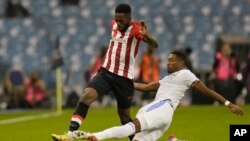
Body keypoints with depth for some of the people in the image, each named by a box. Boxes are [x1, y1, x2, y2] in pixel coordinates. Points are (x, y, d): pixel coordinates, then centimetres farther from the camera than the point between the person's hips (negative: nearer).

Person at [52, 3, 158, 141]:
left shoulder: (136, 29, -14)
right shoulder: (114, 24, 3)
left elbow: (154, 45, -30)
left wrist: (146, 35, -51)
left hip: (124, 78, -3)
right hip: (106, 72, 3)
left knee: (124, 115, 8)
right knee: (87, 95, -21)